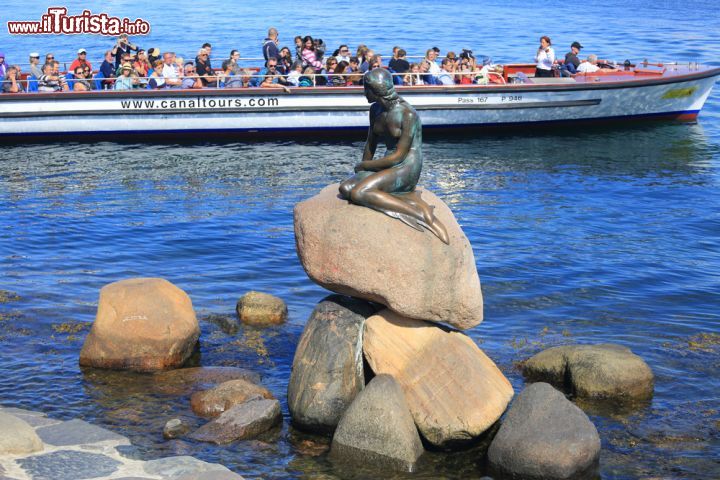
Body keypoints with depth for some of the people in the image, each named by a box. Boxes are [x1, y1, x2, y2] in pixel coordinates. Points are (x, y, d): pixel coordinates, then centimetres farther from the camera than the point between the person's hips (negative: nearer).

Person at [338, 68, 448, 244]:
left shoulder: (408, 115, -18)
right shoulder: (375, 110, 5)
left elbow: (398, 156, -17)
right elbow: (371, 142, 17)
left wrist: (364, 166, -10)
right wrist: (364, 168, 7)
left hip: (406, 169, -8)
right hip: (388, 167, 8)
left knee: (358, 193, -26)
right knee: (345, 188, -13)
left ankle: (420, 215, -24)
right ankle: (408, 199, -16)